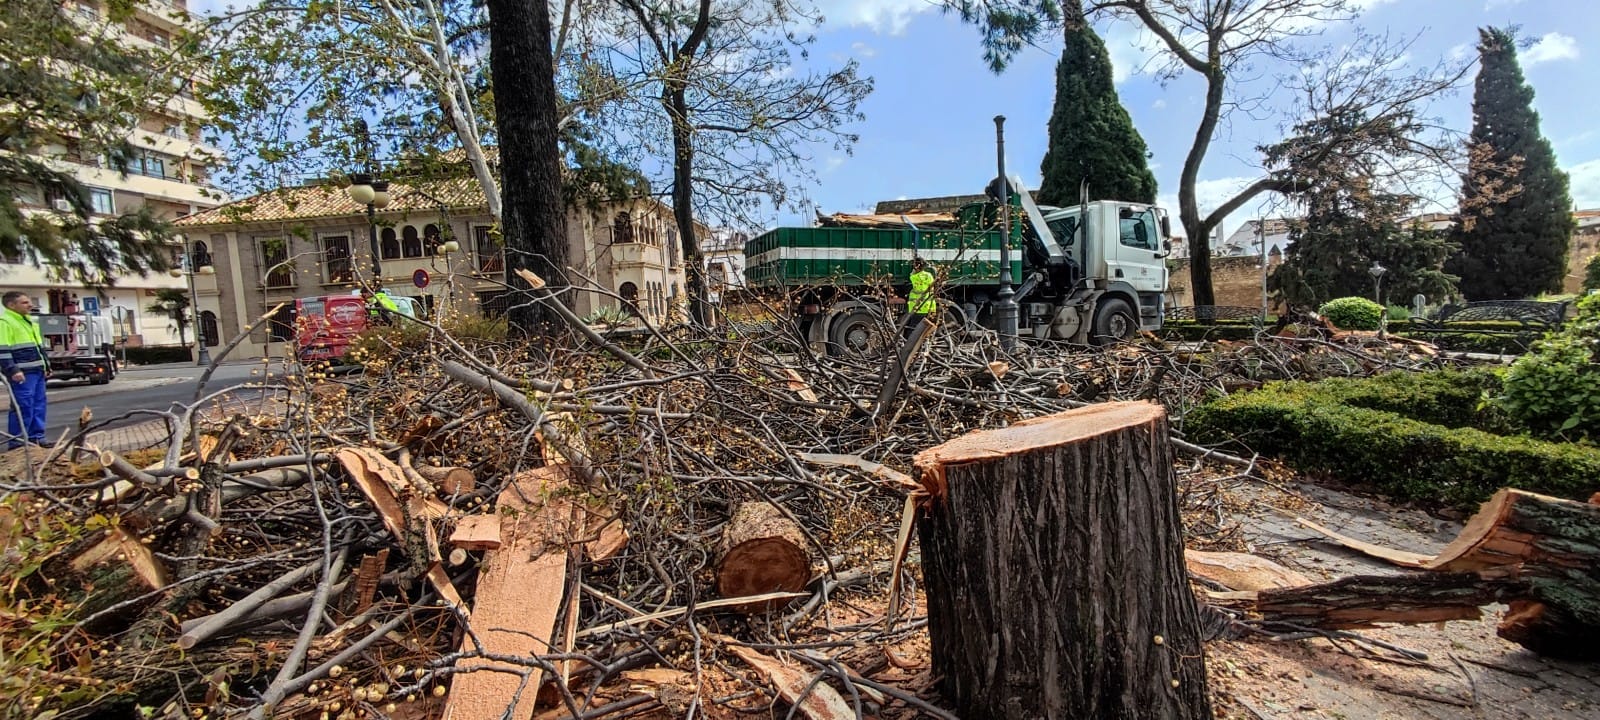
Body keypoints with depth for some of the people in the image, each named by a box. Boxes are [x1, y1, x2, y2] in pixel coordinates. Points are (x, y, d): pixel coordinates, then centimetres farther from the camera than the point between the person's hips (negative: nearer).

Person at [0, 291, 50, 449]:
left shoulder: (30, 321, 18)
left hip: (37, 370, 9)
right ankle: (17, 440, -1)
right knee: (23, 406, -8)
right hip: (22, 372, -9)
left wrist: (46, 365, 23)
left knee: (39, 405, 10)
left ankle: (36, 437, 17)